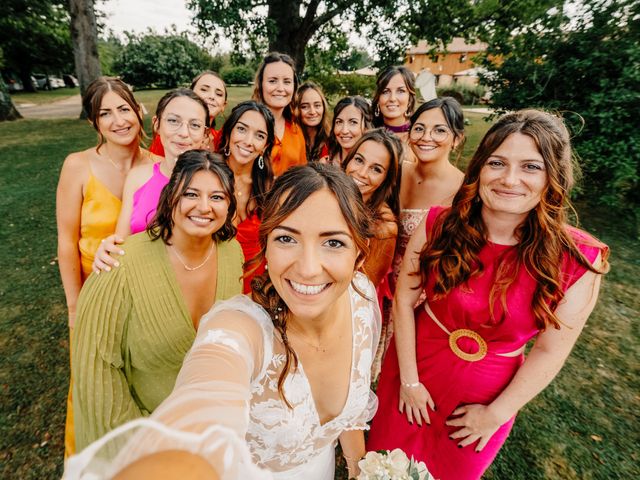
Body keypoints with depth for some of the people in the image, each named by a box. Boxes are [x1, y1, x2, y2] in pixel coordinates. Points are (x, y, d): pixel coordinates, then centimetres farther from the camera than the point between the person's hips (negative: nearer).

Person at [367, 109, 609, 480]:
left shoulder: (579, 261, -19)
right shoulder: (439, 226, -18)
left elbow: (550, 351, -11)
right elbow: (404, 300, -12)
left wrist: (497, 413, -6)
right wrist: (409, 380, -9)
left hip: (490, 392, 0)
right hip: (415, 368, 1)